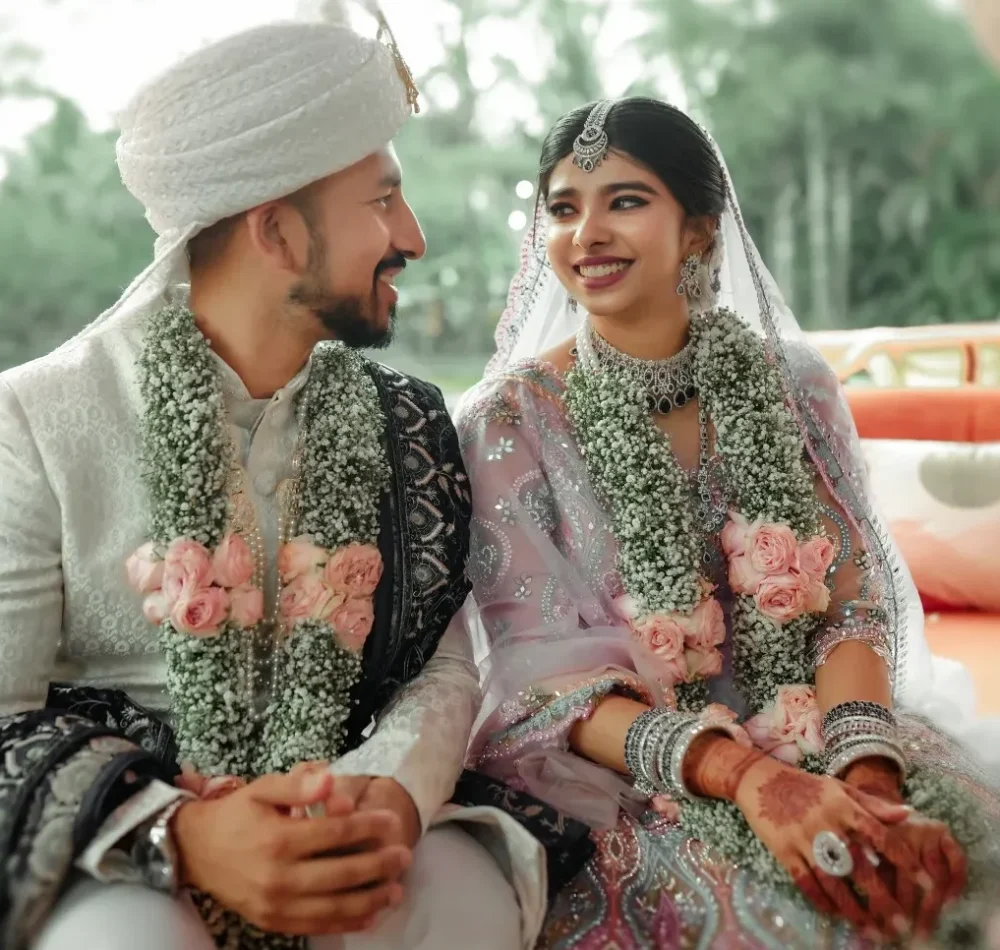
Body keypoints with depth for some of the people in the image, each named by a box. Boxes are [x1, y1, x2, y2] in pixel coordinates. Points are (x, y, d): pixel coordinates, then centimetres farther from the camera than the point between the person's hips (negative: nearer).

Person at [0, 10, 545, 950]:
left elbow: (440, 667, 2)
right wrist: (179, 836, -27)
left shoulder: (401, 428, 4)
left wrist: (394, 793, -21)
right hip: (107, 852, -2)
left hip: (331, 827, 3)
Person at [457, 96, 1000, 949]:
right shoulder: (510, 422, -5)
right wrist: (747, 775, -24)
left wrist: (864, 775, -20)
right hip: (634, 787, -3)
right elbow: (541, 670, -10)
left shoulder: (793, 386, 3)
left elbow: (853, 605, 0)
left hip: (824, 743, 3)